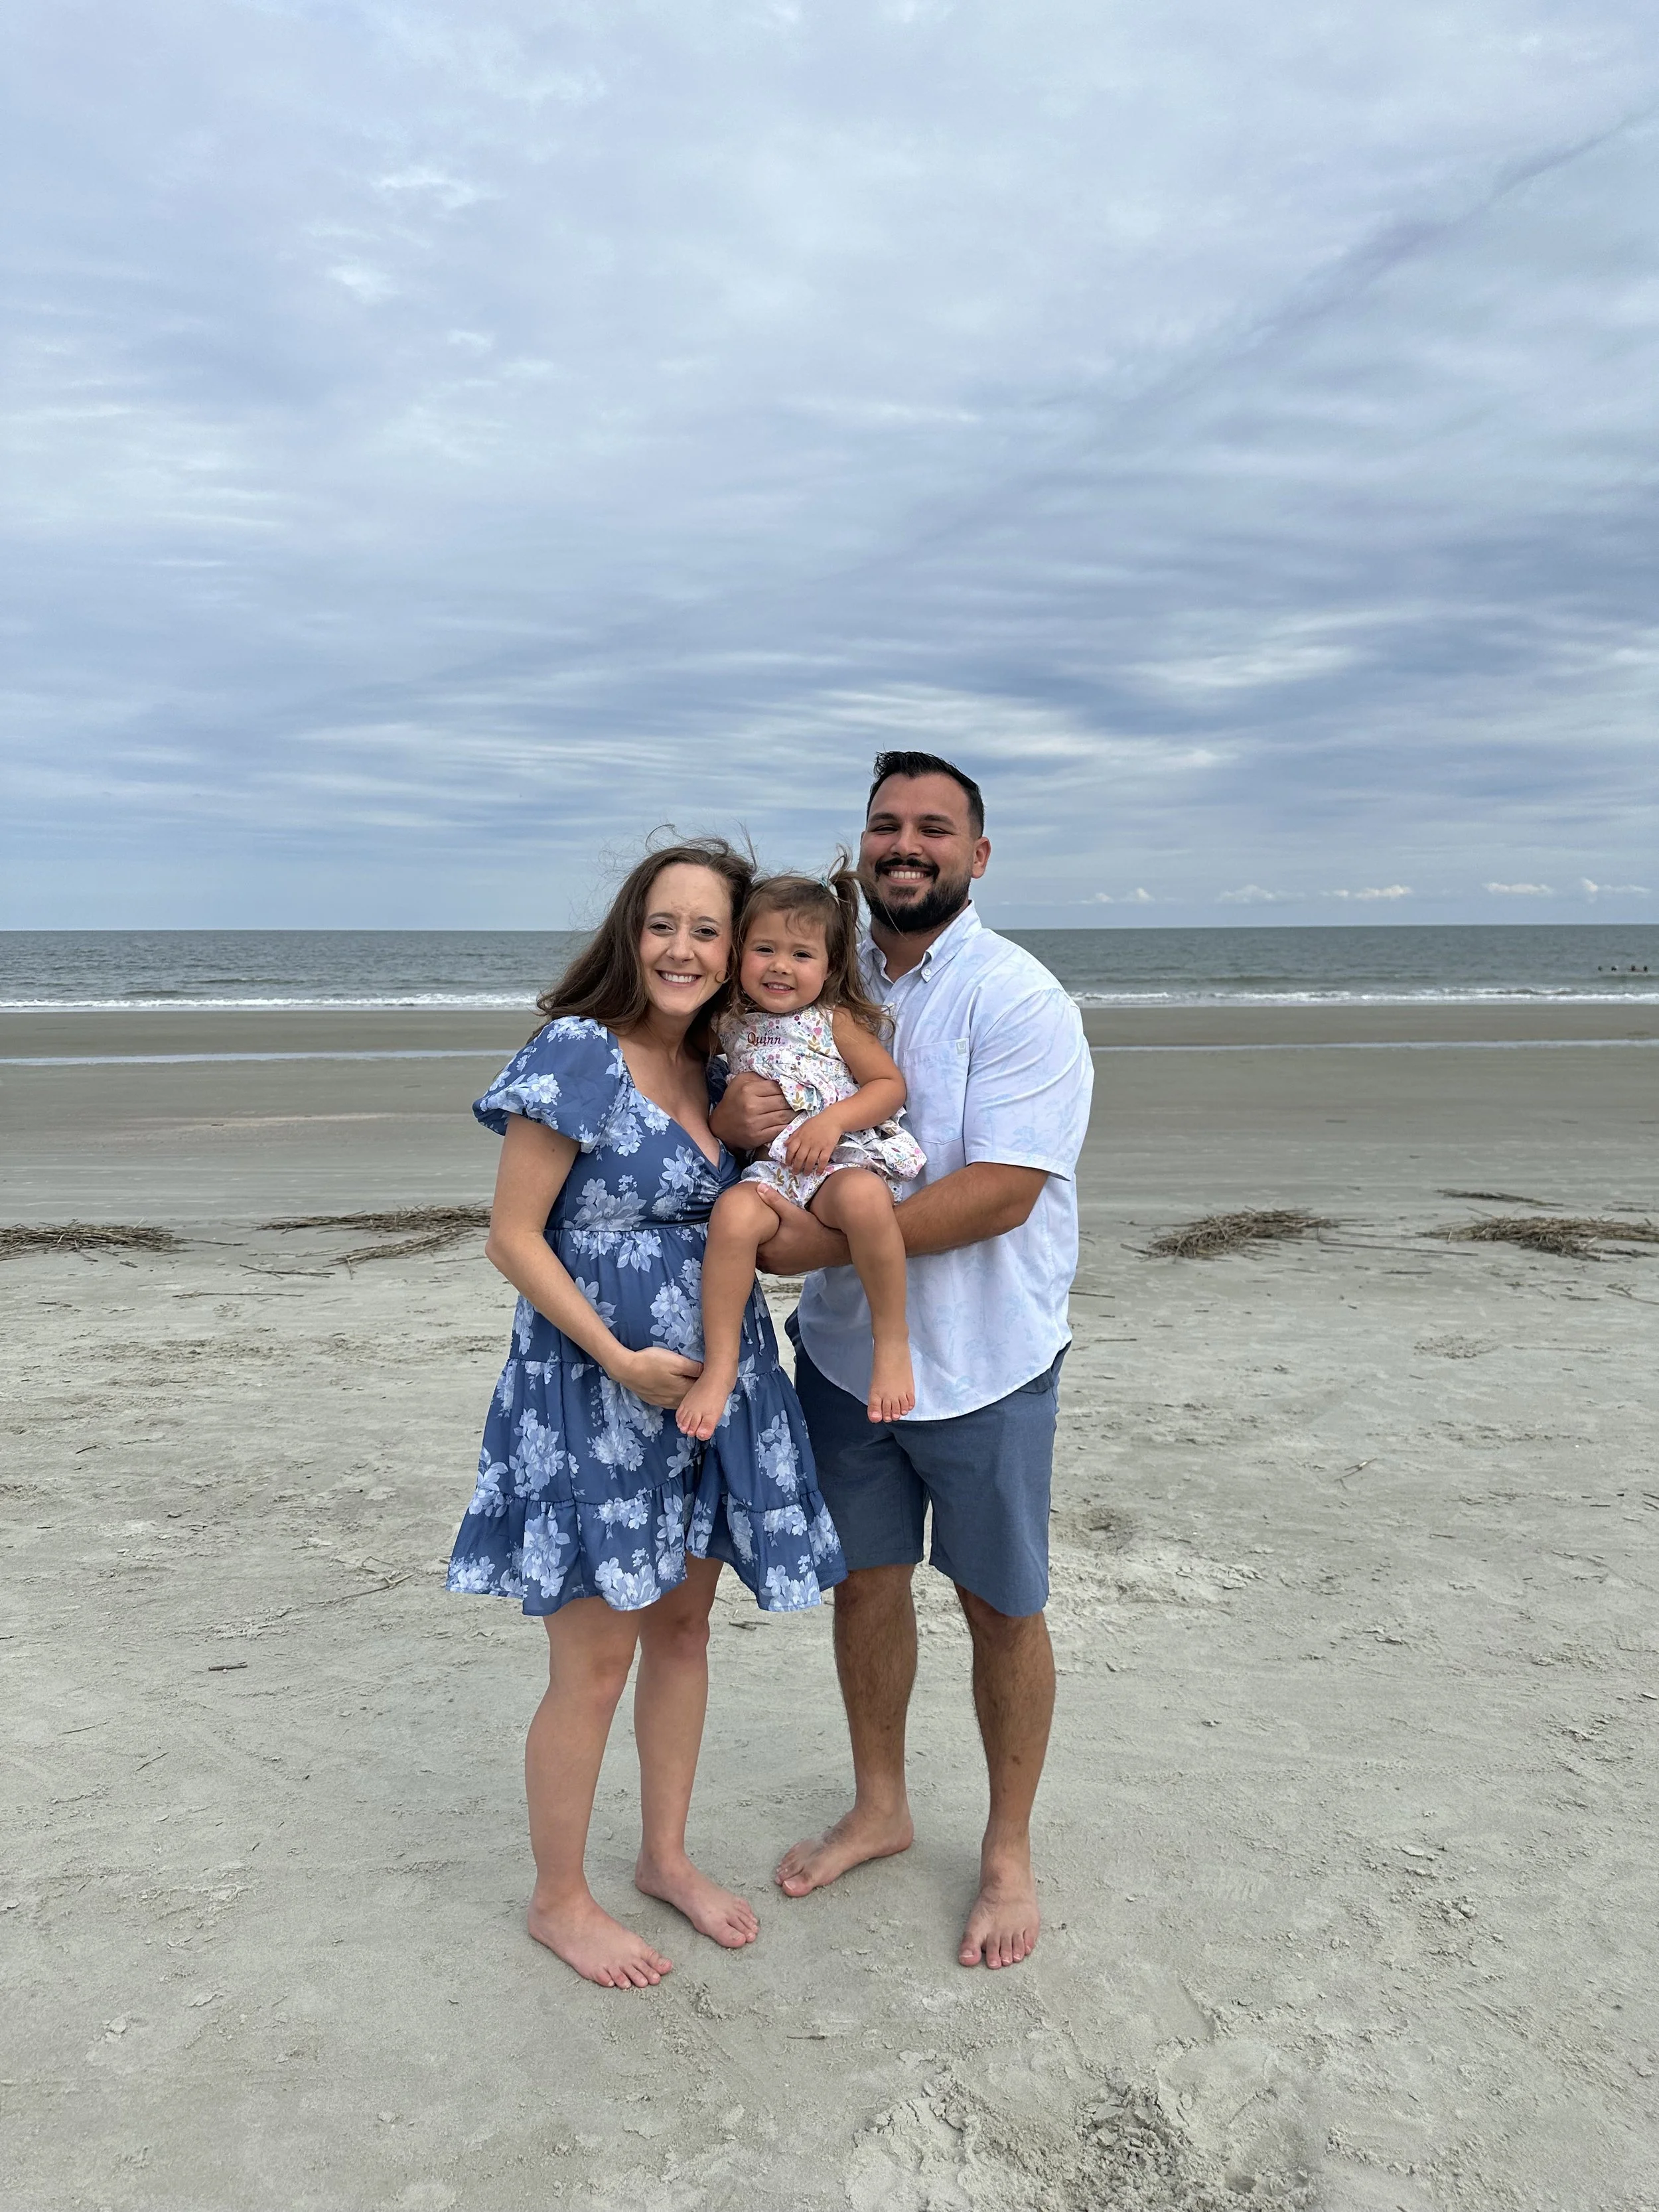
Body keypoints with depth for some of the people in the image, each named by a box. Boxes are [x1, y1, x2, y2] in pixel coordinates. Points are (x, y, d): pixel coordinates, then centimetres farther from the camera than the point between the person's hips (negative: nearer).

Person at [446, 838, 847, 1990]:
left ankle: (666, 1854, 37)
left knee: (685, 1625, 18)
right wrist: (622, 1359, -18)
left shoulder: (719, 1065, 7)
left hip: (715, 1380, 7)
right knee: (597, 1659, 3)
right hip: (596, 1388, -7)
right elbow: (513, 1237, -14)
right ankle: (559, 1899, 25)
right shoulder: (575, 1055, -14)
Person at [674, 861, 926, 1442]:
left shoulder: (835, 1021, 4)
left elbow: (891, 1084, 1)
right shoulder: (731, 1029, 13)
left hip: (843, 1159, -2)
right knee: (733, 1212, -31)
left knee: (863, 1199, -37)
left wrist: (833, 1119, -12)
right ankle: (720, 1365, -21)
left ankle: (892, 1341, -19)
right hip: (773, 1168, 2)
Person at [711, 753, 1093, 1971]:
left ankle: (1009, 1852, 31)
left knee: (1002, 1607, 10)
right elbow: (749, 1114, 10)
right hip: (847, 1348, 5)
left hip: (982, 1361, -5)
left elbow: (1002, 1190, -24)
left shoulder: (1018, 998, -15)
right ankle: (879, 1807, 40)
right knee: (865, 1580, 17)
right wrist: (733, 1114, -16)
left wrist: (825, 1240, -26)